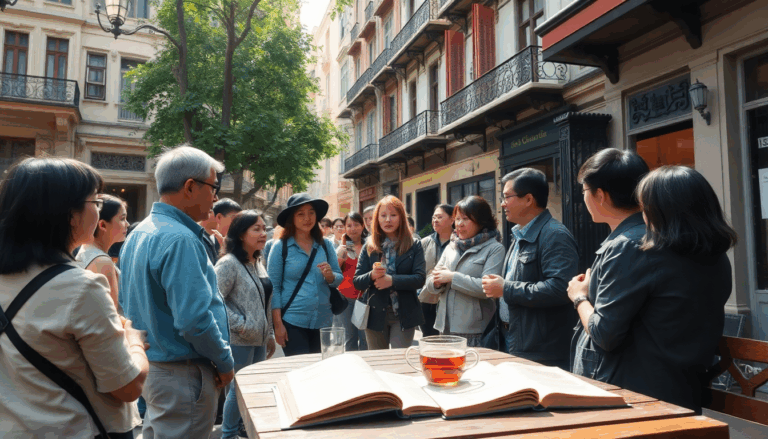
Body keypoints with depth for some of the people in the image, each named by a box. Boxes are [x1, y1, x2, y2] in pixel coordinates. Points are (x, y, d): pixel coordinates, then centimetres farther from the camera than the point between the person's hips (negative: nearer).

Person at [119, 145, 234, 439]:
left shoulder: (139, 233, 8)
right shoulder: (181, 240, -23)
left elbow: (128, 304, 16)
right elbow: (194, 320, -27)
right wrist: (225, 362, -13)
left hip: (150, 367, 10)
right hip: (183, 374, -9)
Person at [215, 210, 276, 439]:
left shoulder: (257, 263, 12)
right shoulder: (228, 263, -14)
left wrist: (270, 334, 16)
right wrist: (240, 324, -20)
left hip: (259, 339, 8)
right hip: (239, 339, -8)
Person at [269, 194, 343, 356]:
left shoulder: (326, 245, 4)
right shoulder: (281, 247, -4)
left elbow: (339, 279, 8)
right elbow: (274, 287, -4)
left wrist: (330, 276, -15)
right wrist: (278, 324, -8)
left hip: (323, 321, 4)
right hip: (292, 322, -3)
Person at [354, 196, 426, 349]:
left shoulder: (414, 245, 0)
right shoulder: (369, 246, 4)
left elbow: (420, 279, -9)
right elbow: (357, 282, 2)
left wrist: (392, 280, -21)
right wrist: (371, 275, -19)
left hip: (404, 315, -2)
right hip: (376, 314, 2)